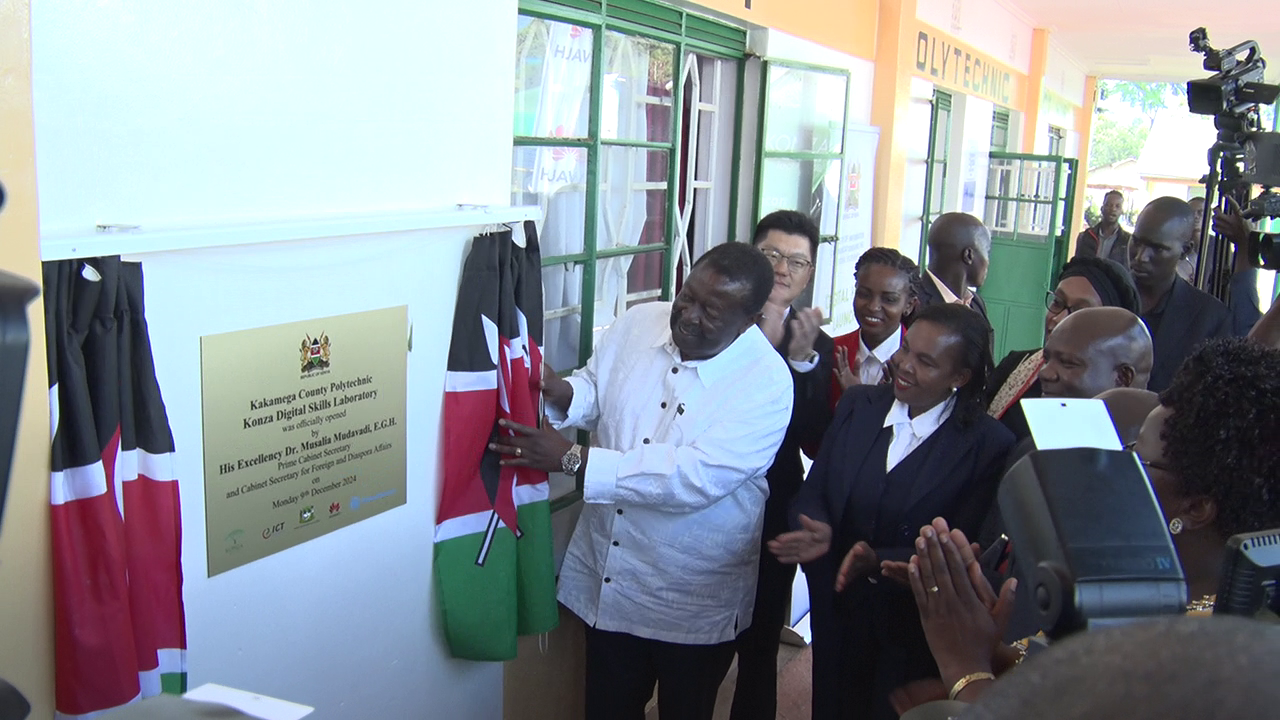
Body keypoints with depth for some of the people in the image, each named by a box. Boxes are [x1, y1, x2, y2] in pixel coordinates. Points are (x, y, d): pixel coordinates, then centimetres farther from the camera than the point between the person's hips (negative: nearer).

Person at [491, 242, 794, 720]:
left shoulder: (767, 384, -22)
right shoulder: (638, 323, -5)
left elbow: (693, 476, -31)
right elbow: (593, 392, 8)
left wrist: (571, 460, -31)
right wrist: (560, 392, -17)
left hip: (693, 603, -4)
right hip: (605, 578, 4)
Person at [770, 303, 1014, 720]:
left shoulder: (987, 445, -13)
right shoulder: (857, 405, -2)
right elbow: (812, 494, 0)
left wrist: (878, 562, -28)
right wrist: (818, 531, -22)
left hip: (912, 633, -3)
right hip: (836, 616, 4)